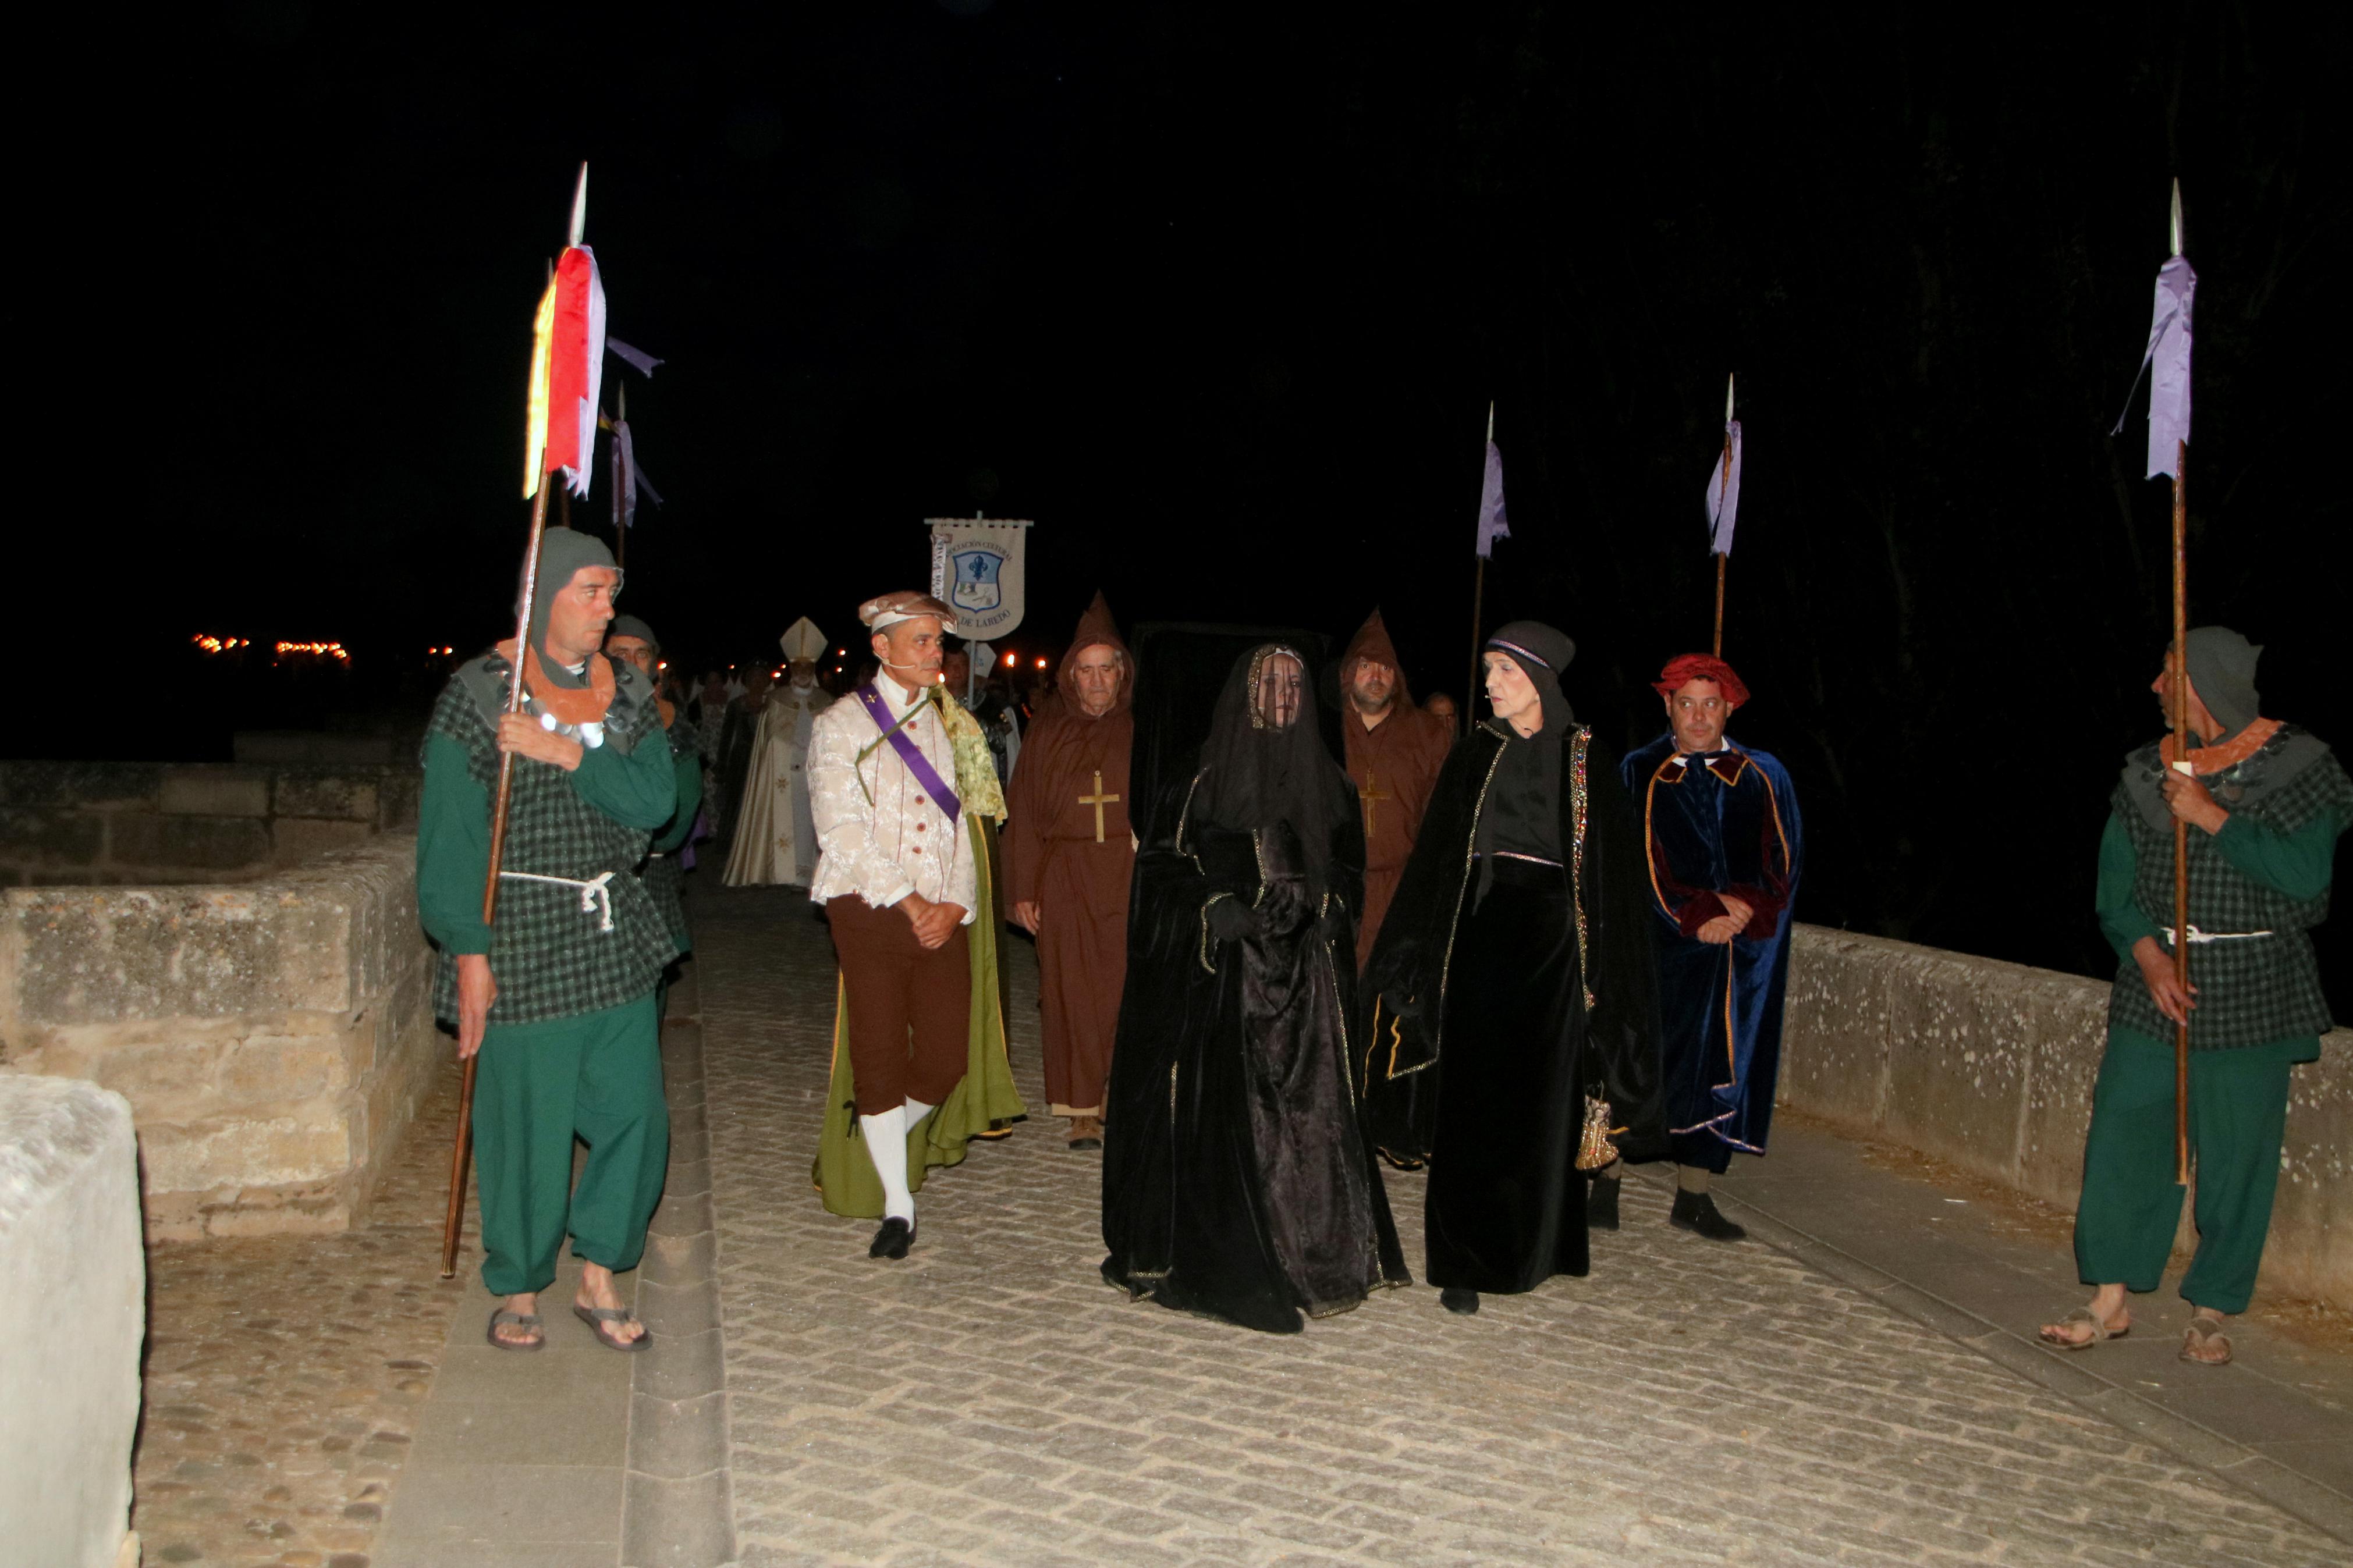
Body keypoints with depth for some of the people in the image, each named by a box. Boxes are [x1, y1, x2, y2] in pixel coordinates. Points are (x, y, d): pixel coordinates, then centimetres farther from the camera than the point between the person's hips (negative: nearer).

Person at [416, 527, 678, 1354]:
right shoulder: (478, 691, -5)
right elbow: (450, 836, -8)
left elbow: (657, 799, -4)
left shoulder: (628, 690, 9)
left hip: (616, 936, 5)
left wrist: (569, 755, -17)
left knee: (635, 1114, 6)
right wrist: (468, 951, -12)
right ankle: (519, 1289, 23)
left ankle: (599, 1278, 23)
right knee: (527, 1126, 2)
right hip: (522, 942, -5)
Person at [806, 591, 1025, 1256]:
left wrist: (955, 904, -3)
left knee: (946, 1062, 0)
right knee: (879, 1062, -1)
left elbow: (960, 825, 13)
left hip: (943, 919, 4)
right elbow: (841, 832, -8)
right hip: (871, 914, -4)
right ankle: (896, 1205, 14)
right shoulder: (841, 724, 1)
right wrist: (911, 903, -12)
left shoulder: (950, 726, 15)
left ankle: (877, 1148, 30)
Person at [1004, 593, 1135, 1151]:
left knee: (1127, 990, -5)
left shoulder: (1142, 734, 6)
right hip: (1065, 880, 1)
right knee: (1073, 993, -1)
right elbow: (1023, 817, 8)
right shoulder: (1048, 737, 10)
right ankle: (1083, 1112, 7)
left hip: (1131, 877, -1)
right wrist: (1023, 890, 2)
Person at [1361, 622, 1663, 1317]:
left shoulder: (1589, 760, 1)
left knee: (1545, 1100, 5)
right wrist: (1408, 964, 0)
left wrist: (1599, 968, -5)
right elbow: (1437, 854, 5)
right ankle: (1463, 1261, 5)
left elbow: (1614, 870, 2)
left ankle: (1535, 1246, 22)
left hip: (1550, 945, 0)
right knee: (1471, 1103, -1)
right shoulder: (1475, 752, 5)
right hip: (1478, 939, 1)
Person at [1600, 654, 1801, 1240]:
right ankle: (1606, 1185, 6)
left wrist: (1745, 906, -13)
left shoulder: (1764, 778, 10)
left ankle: (1693, 1196, 15)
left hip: (1744, 950, 3)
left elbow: (1783, 860, 5)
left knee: (1722, 1065, 5)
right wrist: (1696, 916, -14)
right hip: (1660, 946, -3)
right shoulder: (1639, 774, 2)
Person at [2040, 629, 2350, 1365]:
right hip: (2155, 987, 4)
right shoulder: (2147, 773, 8)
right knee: (2124, 1140, 1)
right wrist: (2146, 954, -9)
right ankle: (2110, 1301, 11)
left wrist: (2214, 819, -18)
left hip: (2252, 999, -3)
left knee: (2236, 1158, 3)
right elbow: (2115, 887, 6)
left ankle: (2212, 1311, 17)